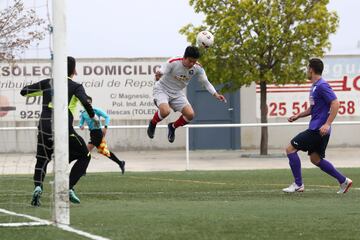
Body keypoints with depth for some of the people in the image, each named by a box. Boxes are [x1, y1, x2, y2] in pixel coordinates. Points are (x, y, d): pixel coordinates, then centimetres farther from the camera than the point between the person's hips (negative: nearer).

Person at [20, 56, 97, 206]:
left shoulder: (47, 83, 11)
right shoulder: (75, 87, 2)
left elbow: (24, 91, 15)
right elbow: (85, 101, -17)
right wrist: (92, 117, 0)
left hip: (44, 128, 3)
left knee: (42, 160, 20)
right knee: (84, 156, 16)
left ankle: (38, 187, -8)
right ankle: (69, 188, 2)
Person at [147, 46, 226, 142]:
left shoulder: (198, 68, -12)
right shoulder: (173, 63, -26)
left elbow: (206, 83, -5)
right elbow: (160, 72, -33)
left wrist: (216, 94, -18)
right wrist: (158, 75, -58)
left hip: (176, 94, 5)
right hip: (162, 90, -5)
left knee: (190, 114, -14)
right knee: (165, 111, -33)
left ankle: (172, 127, 16)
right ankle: (152, 123, 2)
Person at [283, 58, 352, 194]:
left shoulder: (322, 86, -15)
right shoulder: (315, 86, 16)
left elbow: (335, 104, -22)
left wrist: (327, 124, -28)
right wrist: (298, 116, 18)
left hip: (319, 129, -10)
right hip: (316, 128, 10)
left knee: (290, 149, -8)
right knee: (315, 159, 16)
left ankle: (298, 184, -4)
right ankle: (343, 181, 17)